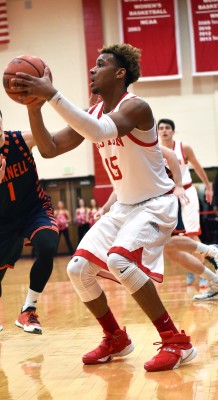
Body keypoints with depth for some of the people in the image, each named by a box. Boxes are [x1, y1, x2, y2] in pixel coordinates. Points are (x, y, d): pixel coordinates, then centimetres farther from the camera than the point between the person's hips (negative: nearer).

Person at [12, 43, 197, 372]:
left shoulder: (135, 107, -21)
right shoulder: (93, 115, 4)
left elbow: (101, 132, -42)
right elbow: (49, 149, 0)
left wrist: (52, 94, -45)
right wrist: (33, 104, -13)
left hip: (156, 203, -8)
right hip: (123, 206, 8)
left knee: (119, 259, -31)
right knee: (78, 268, 0)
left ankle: (177, 342, -19)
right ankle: (116, 339, 19)